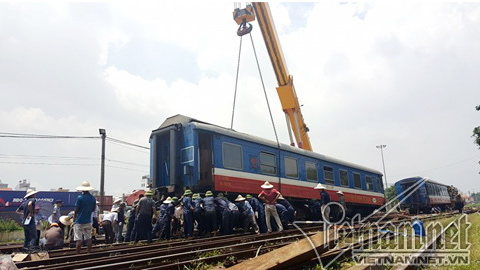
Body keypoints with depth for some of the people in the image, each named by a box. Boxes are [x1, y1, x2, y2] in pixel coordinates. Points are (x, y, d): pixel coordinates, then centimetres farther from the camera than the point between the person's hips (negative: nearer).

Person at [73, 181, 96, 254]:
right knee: (88, 239, 12)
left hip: (79, 221, -4)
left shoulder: (80, 197, -13)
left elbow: (76, 210, -9)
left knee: (78, 240, 1)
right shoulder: (93, 198, 1)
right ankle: (89, 253, 16)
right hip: (88, 221, 4)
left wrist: (75, 217, 8)